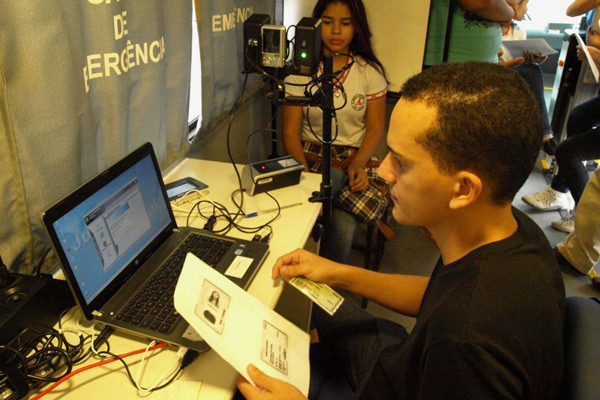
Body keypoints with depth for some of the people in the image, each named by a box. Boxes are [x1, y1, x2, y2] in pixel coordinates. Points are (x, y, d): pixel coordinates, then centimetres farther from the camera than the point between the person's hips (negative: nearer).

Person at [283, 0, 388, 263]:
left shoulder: (370, 71, 5)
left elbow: (375, 127, 4)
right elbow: (291, 130, -2)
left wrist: (358, 164, -15)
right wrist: (303, 172, -19)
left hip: (355, 159, 0)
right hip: (311, 156, 0)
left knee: (342, 225, -28)